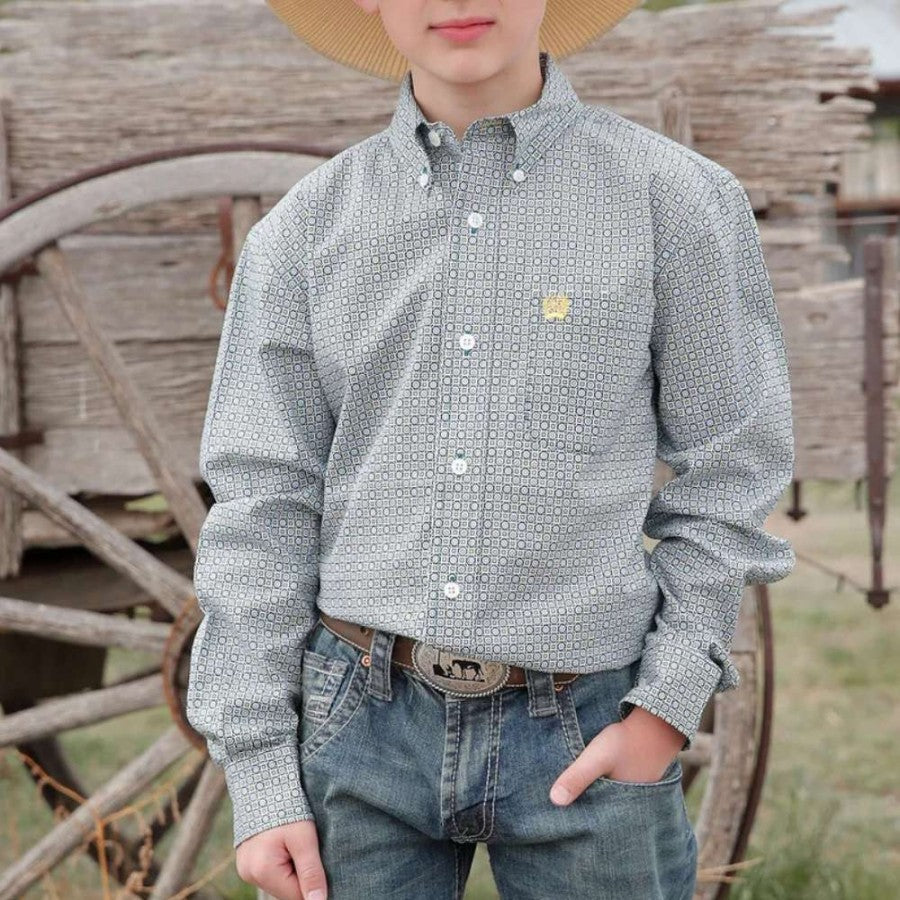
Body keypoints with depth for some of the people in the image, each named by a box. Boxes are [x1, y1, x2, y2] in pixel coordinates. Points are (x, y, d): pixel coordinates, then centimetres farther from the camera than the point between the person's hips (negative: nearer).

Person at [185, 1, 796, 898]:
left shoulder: (679, 200, -2)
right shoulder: (304, 227, 3)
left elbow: (727, 478, 1)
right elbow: (260, 503, 2)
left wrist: (669, 709, -7)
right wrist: (260, 777, -2)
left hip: (586, 733, -1)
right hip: (360, 723, 1)